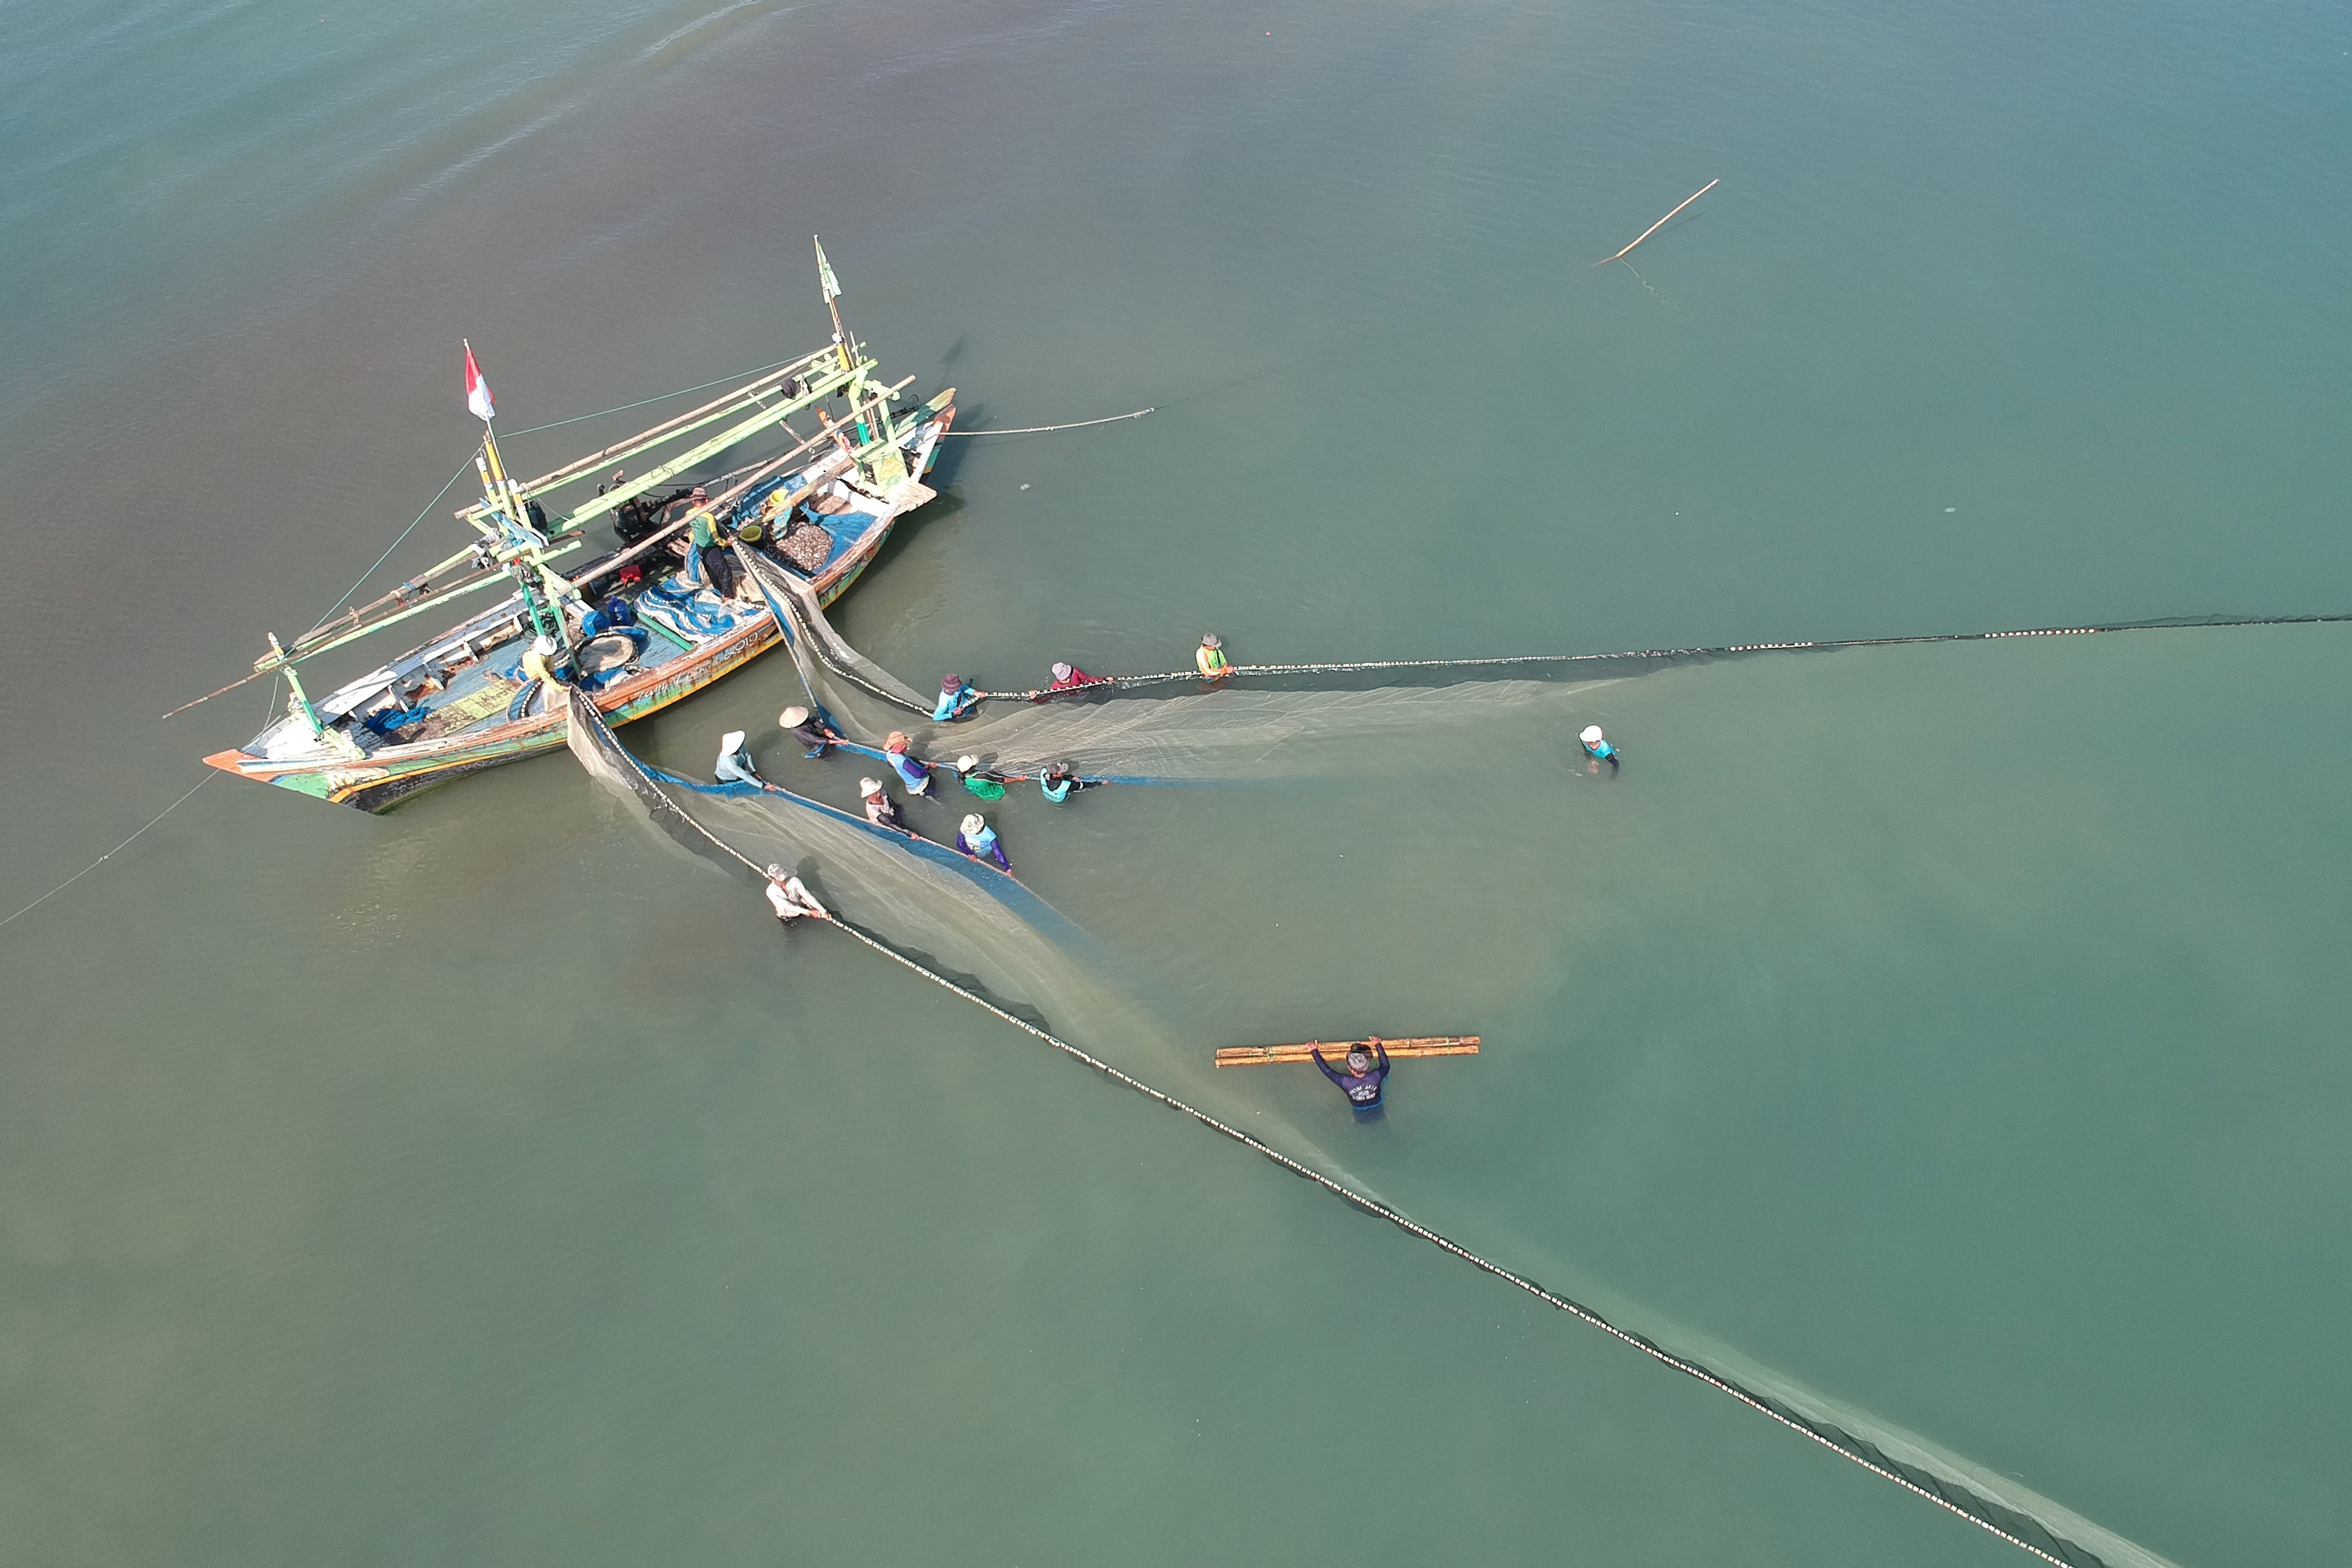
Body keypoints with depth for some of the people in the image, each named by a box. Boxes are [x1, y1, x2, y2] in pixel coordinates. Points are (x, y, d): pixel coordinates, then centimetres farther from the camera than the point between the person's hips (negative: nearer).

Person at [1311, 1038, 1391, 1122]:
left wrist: (1314, 1052, -8)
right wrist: (1378, 1045, 2)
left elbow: (1327, 1070, -18)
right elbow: (1385, 1065, -8)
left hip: (1360, 1119, 0)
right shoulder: (1376, 1076, -32)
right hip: (1378, 1116, 1)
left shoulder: (1345, 1082, -34)